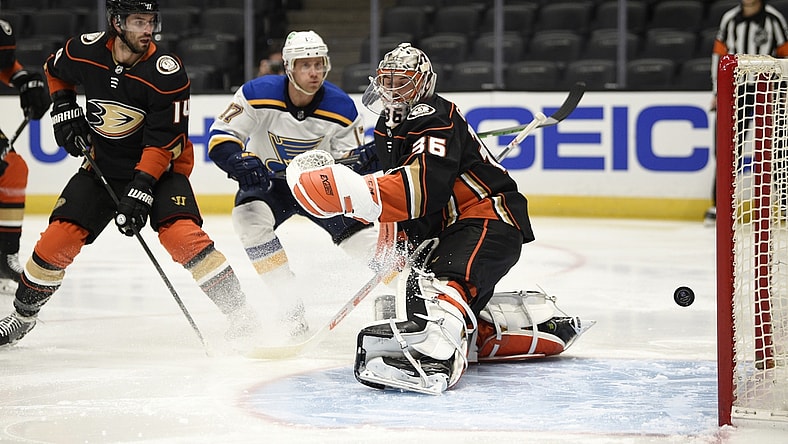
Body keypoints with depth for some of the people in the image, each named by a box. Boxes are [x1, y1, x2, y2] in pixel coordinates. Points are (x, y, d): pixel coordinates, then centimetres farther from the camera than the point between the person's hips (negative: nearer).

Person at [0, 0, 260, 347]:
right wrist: (64, 110, 1)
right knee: (59, 237, -5)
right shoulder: (85, 51, -11)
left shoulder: (167, 73, -23)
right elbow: (54, 71, 14)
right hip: (103, 165, 4)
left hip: (160, 166, -3)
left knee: (181, 234, -26)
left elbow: (162, 144, -23)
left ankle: (239, 312, -21)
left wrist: (141, 191, -30)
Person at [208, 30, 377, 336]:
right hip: (266, 181, -1)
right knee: (249, 219, -29)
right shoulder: (258, 94, -24)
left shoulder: (341, 108, -18)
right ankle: (290, 305, -25)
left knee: (360, 233, -14)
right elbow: (220, 138, -19)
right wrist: (242, 162, -38)